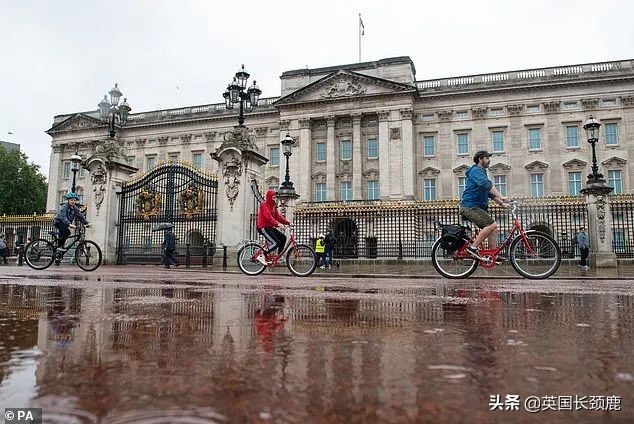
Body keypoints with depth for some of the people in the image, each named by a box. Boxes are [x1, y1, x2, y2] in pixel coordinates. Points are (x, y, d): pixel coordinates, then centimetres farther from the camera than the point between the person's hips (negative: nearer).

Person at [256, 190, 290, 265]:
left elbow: (278, 216, 11)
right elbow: (268, 217, -27)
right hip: (263, 227, -9)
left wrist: (288, 223, 1)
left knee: (283, 237, 2)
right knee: (276, 243, -18)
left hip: (269, 227, 9)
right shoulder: (265, 205, -14)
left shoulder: (273, 206, 16)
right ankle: (262, 256, -11)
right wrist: (278, 224, -39)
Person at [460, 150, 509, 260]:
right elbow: (487, 185, -25)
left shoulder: (481, 172, 25)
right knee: (492, 225, -21)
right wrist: (501, 197, -33)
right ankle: (473, 247, -17)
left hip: (476, 207, 10)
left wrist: (501, 203, 14)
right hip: (470, 207, -10)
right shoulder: (476, 171, -8)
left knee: (494, 228, 5)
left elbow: (490, 192, 25)